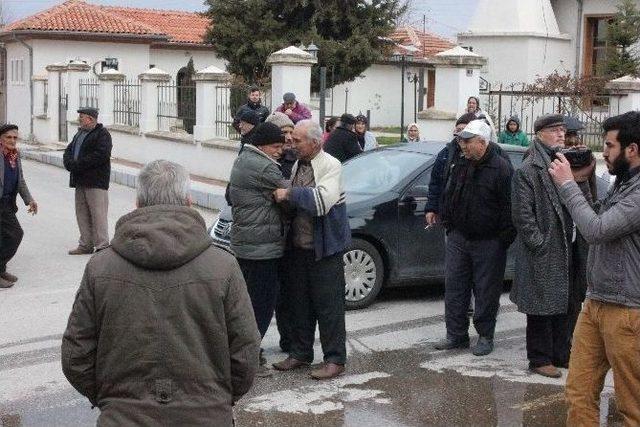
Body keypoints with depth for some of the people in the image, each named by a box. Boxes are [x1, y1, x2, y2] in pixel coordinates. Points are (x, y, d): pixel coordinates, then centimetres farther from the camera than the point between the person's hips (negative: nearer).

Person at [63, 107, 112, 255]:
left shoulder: (102, 134, -8)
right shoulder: (80, 134, 20)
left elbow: (101, 155, -20)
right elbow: (68, 151, 20)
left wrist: (77, 164, -19)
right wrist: (69, 163, -4)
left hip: (96, 182, -9)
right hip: (80, 181, 9)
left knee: (98, 214, -8)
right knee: (82, 213, 12)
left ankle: (102, 246, -4)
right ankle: (86, 244, 20)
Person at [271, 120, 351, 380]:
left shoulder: (331, 166, -12)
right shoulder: (298, 165, 11)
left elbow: (323, 200, -26)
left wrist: (288, 194, -21)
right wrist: (283, 196, -1)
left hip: (325, 248, -7)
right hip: (299, 246, 7)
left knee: (328, 304, -2)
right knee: (301, 302, 14)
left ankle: (335, 360, 5)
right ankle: (300, 353, 26)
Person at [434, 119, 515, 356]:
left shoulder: (501, 168, -12)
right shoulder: (460, 165, 7)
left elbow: (509, 207, -12)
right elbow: (448, 197, 18)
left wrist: (504, 238, -13)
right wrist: (448, 224, 12)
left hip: (489, 242, -6)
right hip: (458, 237, 6)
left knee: (486, 291, 3)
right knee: (454, 286, 7)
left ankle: (485, 336, 15)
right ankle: (456, 334, 16)